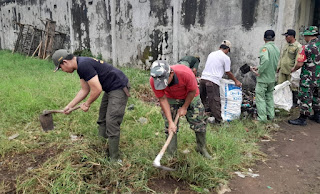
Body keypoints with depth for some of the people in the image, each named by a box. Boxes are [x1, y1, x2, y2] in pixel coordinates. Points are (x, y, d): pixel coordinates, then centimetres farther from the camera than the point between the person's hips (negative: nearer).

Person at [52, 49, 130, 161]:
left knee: (111, 123, -9)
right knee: (102, 120, 16)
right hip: (110, 89, 11)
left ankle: (113, 159, 1)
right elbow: (85, 90, 16)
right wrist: (70, 105, 14)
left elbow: (97, 90, -24)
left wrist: (87, 104, -7)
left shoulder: (84, 65, -23)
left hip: (119, 88, -11)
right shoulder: (81, 66, 9)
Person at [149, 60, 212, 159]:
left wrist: (184, 107, -10)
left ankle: (202, 148, 24)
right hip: (171, 99, 1)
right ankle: (171, 154, 12)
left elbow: (192, 91, -19)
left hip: (190, 97, -1)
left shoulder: (186, 73, -40)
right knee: (170, 127, -3)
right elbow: (162, 100, -20)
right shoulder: (154, 81, -32)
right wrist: (170, 122, -23)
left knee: (199, 123, 2)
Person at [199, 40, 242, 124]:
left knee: (203, 99, 20)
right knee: (215, 102, -1)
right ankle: (218, 121, 4)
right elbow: (228, 72, 6)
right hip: (213, 81, -6)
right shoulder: (226, 58, 1)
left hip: (203, 78, 6)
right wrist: (236, 81, 21)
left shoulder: (211, 54, 19)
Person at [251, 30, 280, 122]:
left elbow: (265, 60, -34)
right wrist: (258, 68, 14)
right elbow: (275, 63, 14)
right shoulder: (277, 49, 8)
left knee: (260, 97, 1)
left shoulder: (265, 47, -16)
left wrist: (259, 71, -24)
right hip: (272, 77, 8)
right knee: (269, 97, 19)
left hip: (263, 78, -7)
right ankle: (271, 115, 26)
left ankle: (262, 118, 3)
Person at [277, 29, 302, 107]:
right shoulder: (286, 45, 14)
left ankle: (295, 102, 13)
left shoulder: (298, 47, -11)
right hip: (282, 70, 8)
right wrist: (278, 67, 18)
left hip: (291, 71, -7)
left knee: (293, 87, 1)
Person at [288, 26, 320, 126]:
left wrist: (293, 69, 0)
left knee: (305, 98, -1)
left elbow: (300, 64, -18)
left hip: (308, 78, -7)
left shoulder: (307, 47, -18)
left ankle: (303, 119, 6)